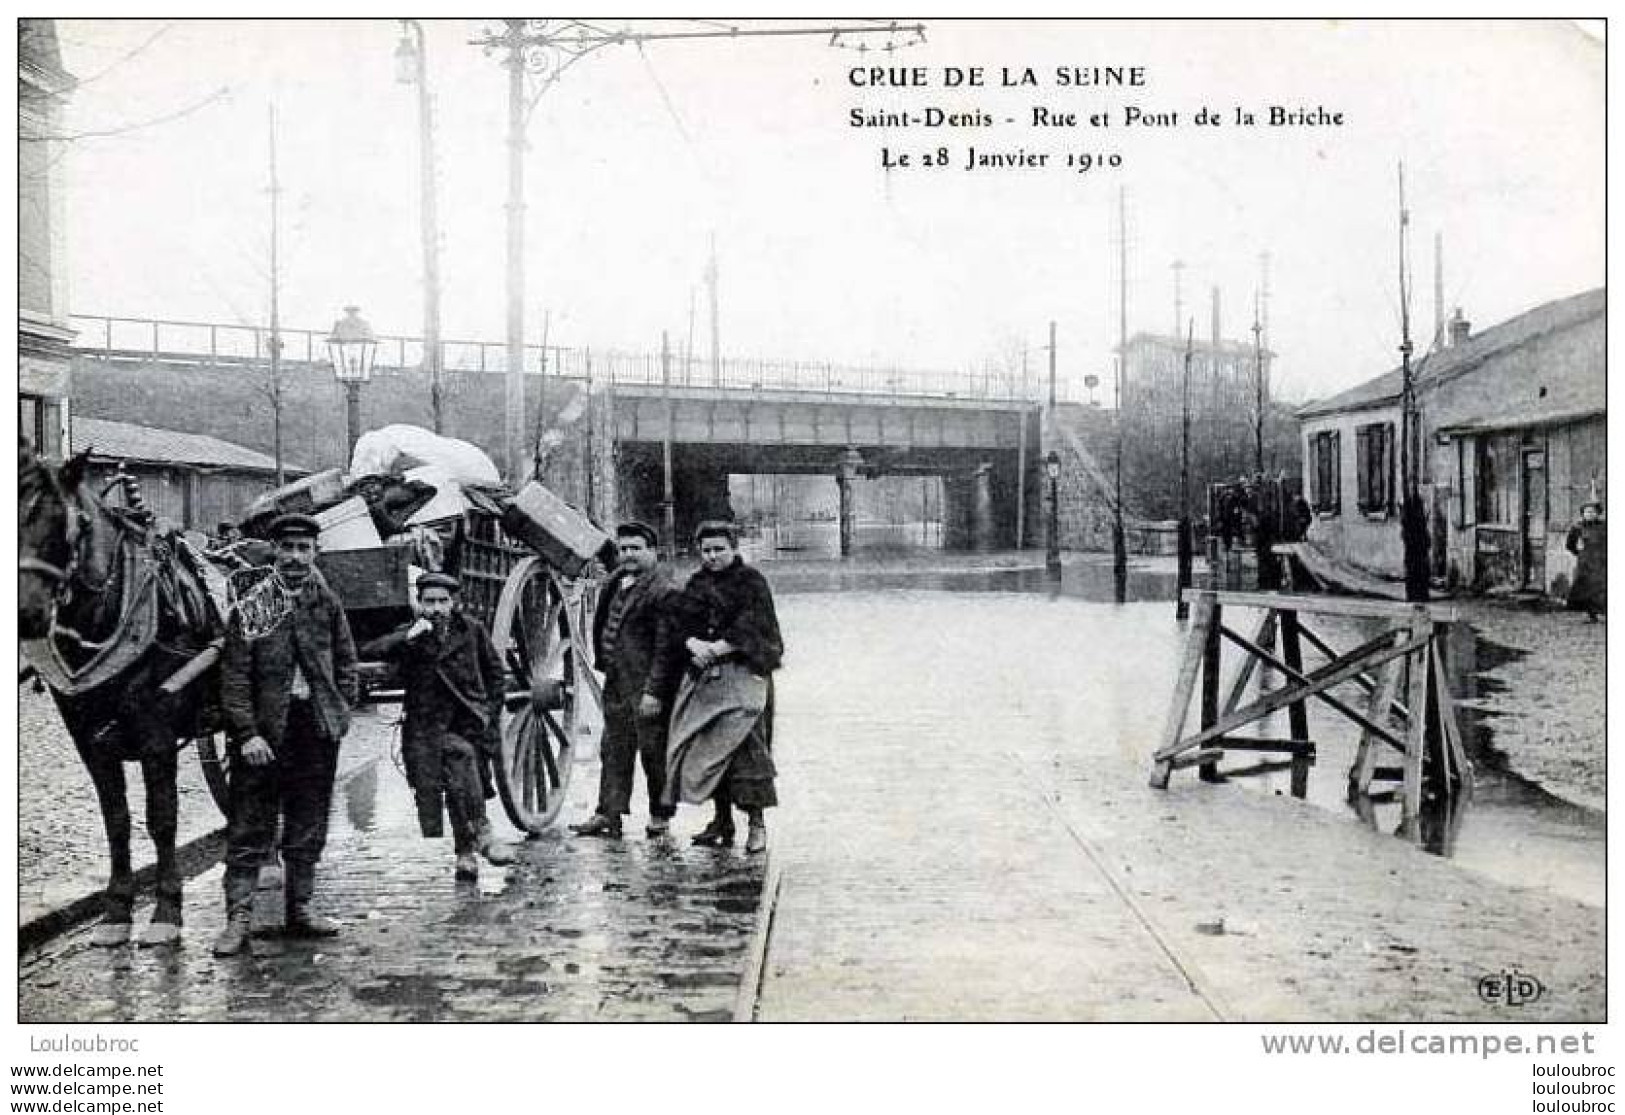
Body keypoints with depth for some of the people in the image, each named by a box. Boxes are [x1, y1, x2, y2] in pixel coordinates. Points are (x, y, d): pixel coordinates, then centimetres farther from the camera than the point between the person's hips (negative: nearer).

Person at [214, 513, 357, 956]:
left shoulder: (326, 601, 7)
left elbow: (346, 660, 14)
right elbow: (234, 673, -9)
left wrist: (342, 712, 4)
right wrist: (247, 732, -15)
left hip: (318, 724, 4)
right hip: (263, 726, -4)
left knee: (309, 828, 11)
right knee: (249, 828, 0)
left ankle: (299, 910, 22)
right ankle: (238, 918, 4)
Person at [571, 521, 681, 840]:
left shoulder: (663, 591, -12)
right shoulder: (618, 581, 13)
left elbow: (665, 647, -16)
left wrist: (653, 691, -19)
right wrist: (606, 666, 14)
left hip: (647, 690, -8)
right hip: (616, 684, 8)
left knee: (653, 752, 0)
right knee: (613, 751, 10)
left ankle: (660, 817, 11)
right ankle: (609, 814, 15)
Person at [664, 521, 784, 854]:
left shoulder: (751, 582, 0)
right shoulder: (696, 584, 16)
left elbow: (749, 628, -10)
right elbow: (678, 622, 8)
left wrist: (717, 648, -17)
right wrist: (694, 643, -12)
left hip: (743, 673, -5)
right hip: (702, 676, 5)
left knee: (744, 742, -15)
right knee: (703, 745, 3)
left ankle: (756, 823, -11)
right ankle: (722, 820, 13)